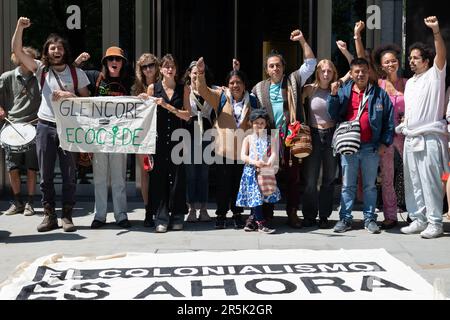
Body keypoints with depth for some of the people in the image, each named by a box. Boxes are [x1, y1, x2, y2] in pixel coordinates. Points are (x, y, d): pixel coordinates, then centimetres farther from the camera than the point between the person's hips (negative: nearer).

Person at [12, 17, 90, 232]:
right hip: (45, 127, 1)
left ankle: (67, 216, 9)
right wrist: (20, 28, -14)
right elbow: (17, 51, -2)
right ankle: (49, 215, 15)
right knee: (46, 175, 5)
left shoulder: (77, 73, 5)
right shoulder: (41, 69, 6)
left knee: (69, 175, 1)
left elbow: (87, 99, 4)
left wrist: (69, 95, -14)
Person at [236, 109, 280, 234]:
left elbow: (274, 154, -6)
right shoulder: (248, 139, 7)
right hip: (251, 172, -1)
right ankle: (261, 223, -8)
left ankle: (253, 221, 17)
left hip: (266, 172, 2)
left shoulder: (270, 139, 8)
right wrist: (255, 162, -20)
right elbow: (243, 156, -2)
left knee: (259, 198, 3)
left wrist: (269, 163, -27)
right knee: (255, 196, -9)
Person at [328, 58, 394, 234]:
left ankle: (370, 219, 18)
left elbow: (389, 120, 2)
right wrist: (333, 95, -12)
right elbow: (334, 115, 0)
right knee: (347, 185, 8)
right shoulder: (343, 92, 6)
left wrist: (385, 142, -4)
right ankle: (345, 219, 14)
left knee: (370, 185, 9)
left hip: (371, 148, -1)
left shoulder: (379, 94, 2)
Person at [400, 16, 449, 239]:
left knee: (430, 182, -6)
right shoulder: (410, 82, 20)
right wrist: (401, 126, 12)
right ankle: (418, 220, 17)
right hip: (410, 138, 7)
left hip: (430, 137, -7)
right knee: (413, 183, 9)